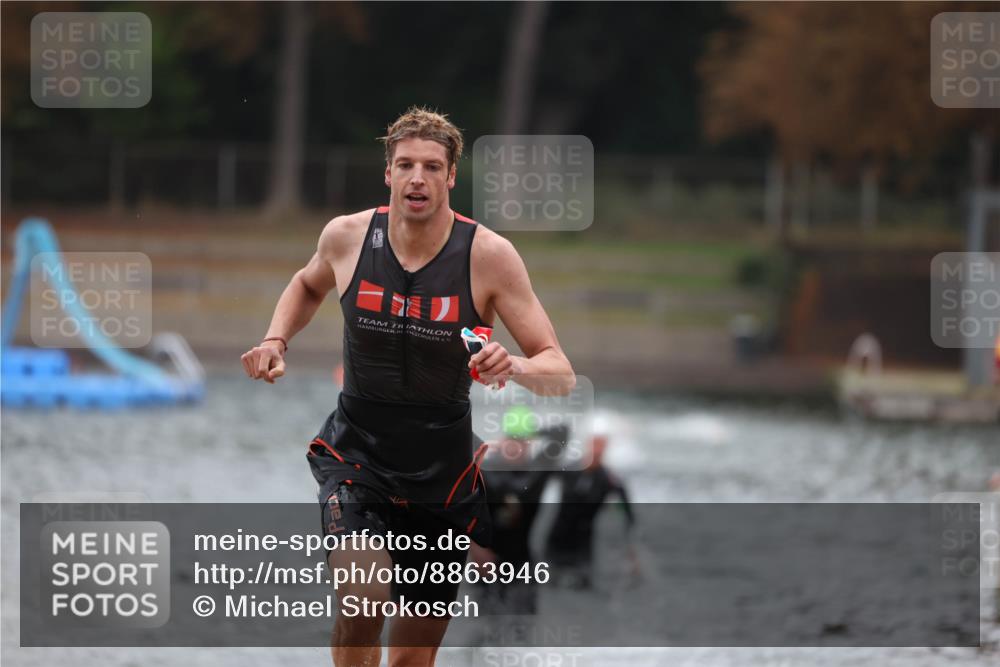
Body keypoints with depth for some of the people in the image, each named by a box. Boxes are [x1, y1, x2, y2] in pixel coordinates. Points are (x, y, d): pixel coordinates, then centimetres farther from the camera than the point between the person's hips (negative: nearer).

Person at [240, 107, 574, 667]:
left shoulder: (488, 254, -14)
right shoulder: (348, 236, -7)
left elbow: (561, 376, -14)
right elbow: (309, 284, 19)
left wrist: (515, 367, -35)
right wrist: (276, 340, 1)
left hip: (443, 474, 0)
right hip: (355, 457, 0)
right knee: (363, 596, -29)